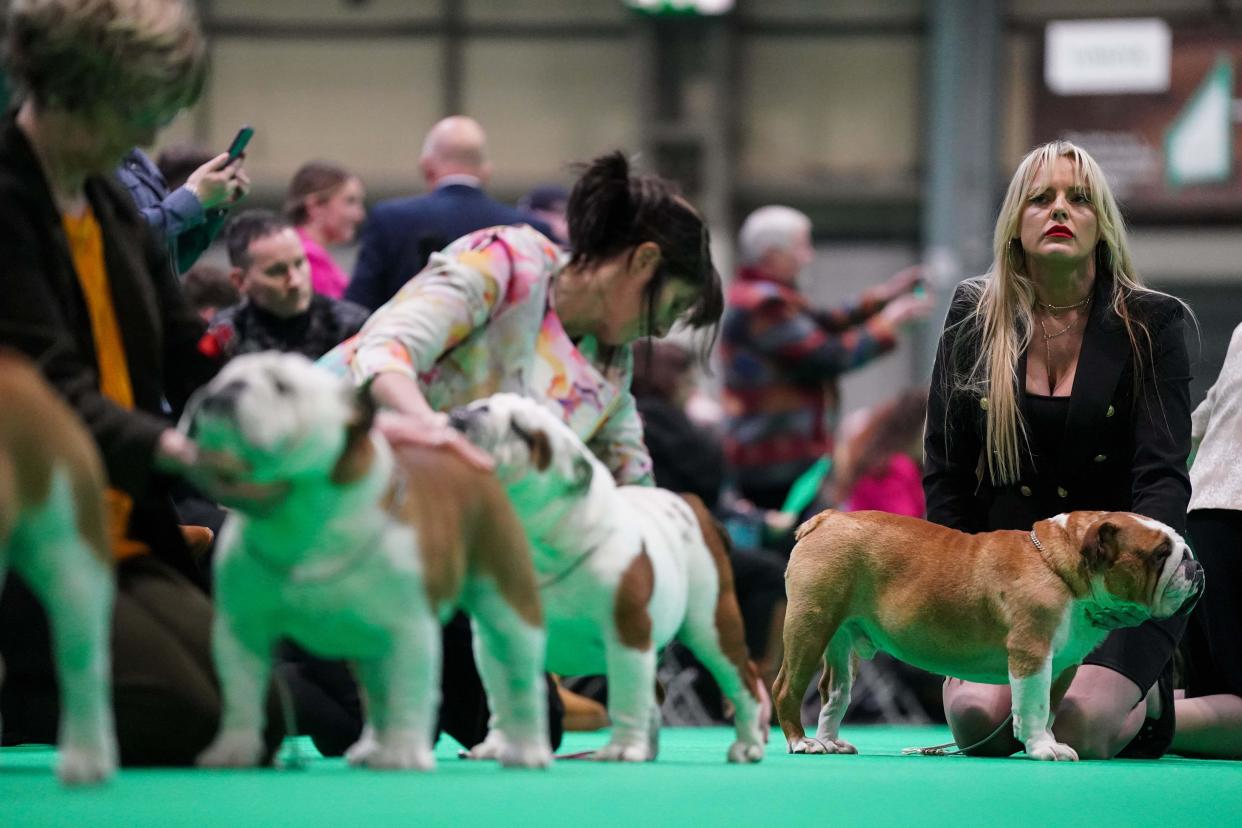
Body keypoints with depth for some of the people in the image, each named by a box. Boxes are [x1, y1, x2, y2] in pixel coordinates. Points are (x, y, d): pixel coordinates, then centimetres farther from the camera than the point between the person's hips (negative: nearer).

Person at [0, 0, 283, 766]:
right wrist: (180, 454, -37)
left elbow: (195, 362, 12)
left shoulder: (114, 208, 14)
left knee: (258, 720, -1)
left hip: (123, 539, 9)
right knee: (186, 725, -21)